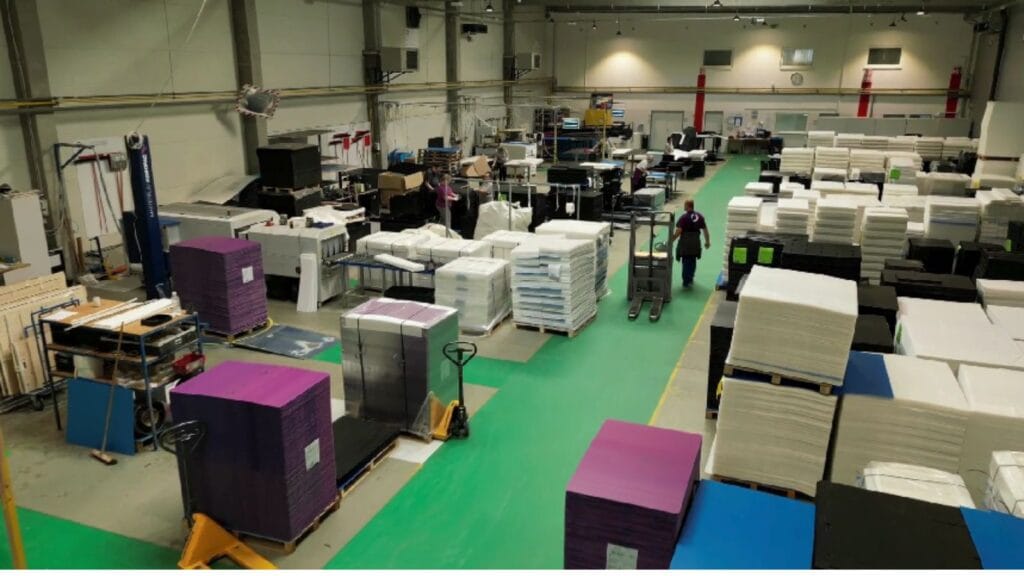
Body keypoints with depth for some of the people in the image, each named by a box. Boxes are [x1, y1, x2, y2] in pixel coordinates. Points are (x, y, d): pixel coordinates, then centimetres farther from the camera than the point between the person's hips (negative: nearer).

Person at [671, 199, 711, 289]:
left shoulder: (683, 217, -15)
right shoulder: (699, 216, 2)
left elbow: (678, 231, -20)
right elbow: (705, 230, 6)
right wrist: (707, 241, 17)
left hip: (685, 243, -5)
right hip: (695, 243, 5)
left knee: (686, 262, 4)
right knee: (693, 261, 20)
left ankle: (686, 282, 5)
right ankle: (690, 279, 33)